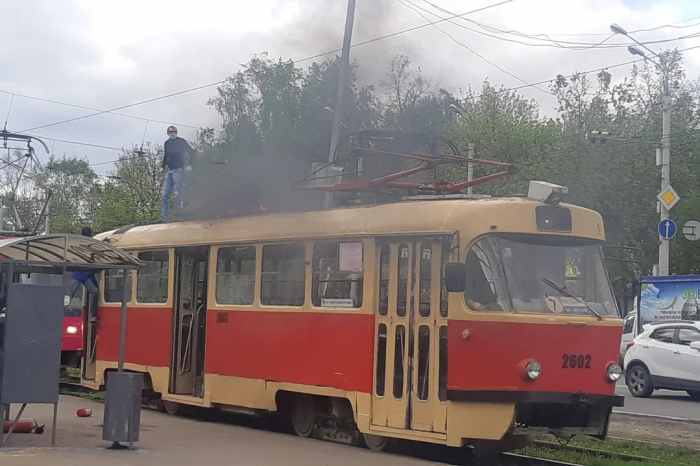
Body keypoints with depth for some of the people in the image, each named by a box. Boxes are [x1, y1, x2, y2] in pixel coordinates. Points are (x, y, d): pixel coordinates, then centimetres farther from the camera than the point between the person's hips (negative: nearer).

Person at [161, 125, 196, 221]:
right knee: (165, 195, 0)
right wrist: (164, 166, 17)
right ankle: (164, 217, -1)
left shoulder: (181, 142, -2)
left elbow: (192, 153, -1)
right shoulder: (167, 143, 14)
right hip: (169, 171, 6)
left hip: (178, 170, -6)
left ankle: (177, 216, -6)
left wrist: (190, 165, -6)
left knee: (178, 194, -10)